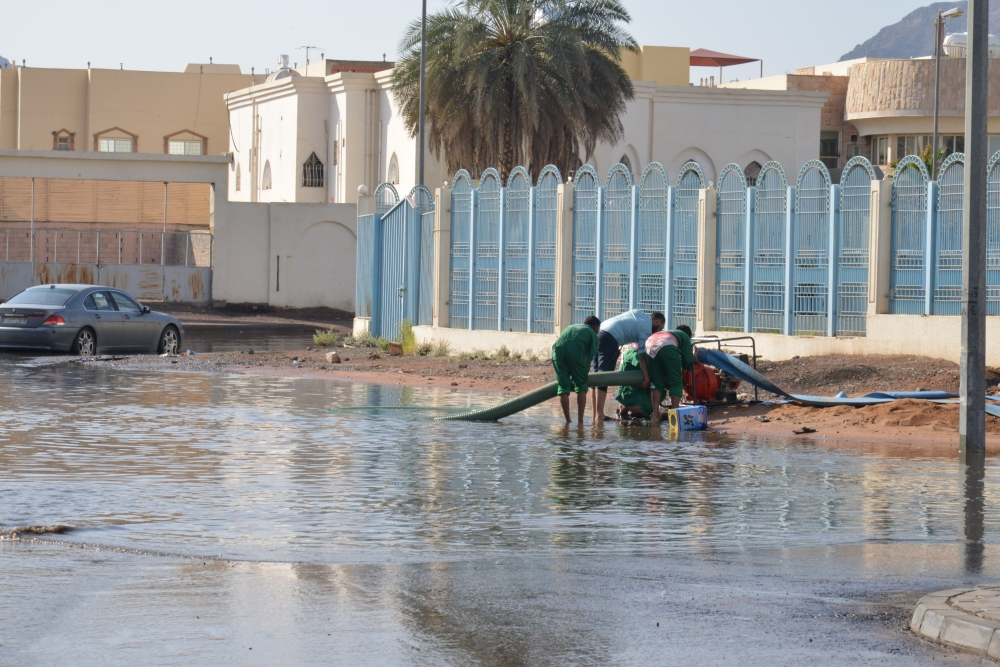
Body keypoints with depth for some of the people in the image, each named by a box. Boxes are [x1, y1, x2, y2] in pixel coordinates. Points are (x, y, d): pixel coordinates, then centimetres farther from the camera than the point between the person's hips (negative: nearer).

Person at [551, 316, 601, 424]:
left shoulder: (570, 327, 38)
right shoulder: (592, 334, 24)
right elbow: (590, 355, 14)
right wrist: (585, 372, 18)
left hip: (558, 349, 4)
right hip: (575, 350, -4)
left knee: (563, 387, 10)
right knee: (581, 386, 9)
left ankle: (568, 421, 12)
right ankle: (580, 421, 3)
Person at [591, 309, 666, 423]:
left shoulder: (639, 314, 24)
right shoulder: (646, 330, 2)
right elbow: (642, 356, -6)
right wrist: (647, 378, -8)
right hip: (610, 339, -9)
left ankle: (596, 416, 10)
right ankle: (599, 415, -20)